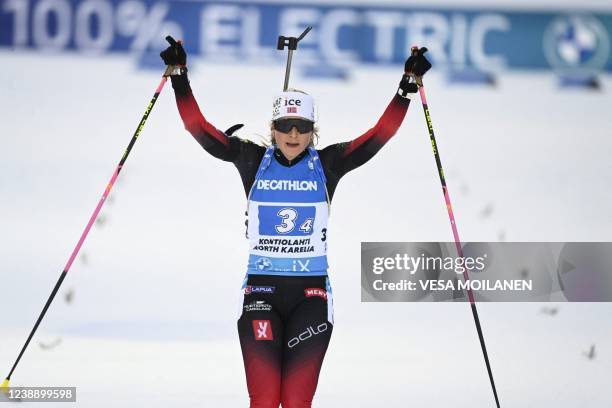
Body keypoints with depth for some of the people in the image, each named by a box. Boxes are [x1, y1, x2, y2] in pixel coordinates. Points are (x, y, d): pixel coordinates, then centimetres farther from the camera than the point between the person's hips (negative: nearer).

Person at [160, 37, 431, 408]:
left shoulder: (327, 164, 3)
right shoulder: (253, 160, 4)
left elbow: (379, 136, -6)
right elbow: (201, 130, -4)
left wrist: (408, 85, -14)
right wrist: (180, 77, -13)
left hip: (310, 295, 0)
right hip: (261, 293, 0)